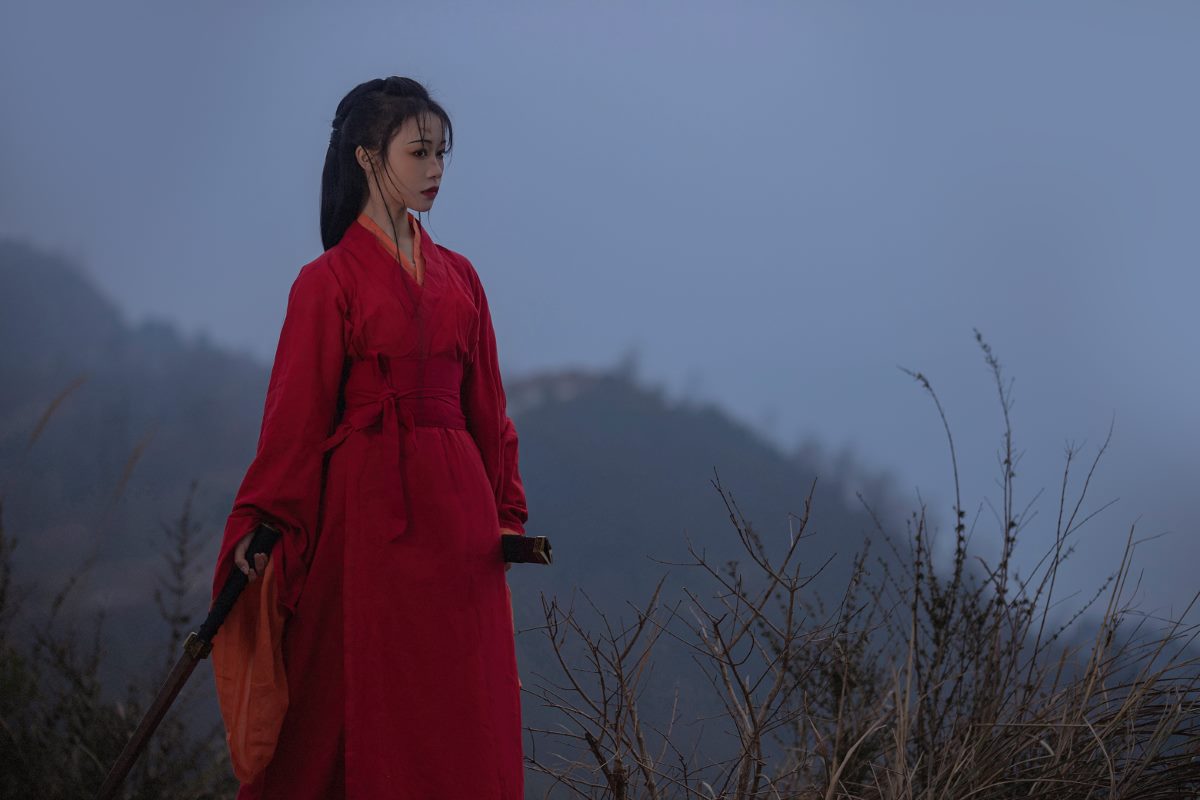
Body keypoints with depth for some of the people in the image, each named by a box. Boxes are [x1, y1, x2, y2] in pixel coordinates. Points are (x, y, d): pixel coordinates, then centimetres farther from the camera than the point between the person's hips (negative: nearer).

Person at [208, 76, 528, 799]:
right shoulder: (331, 281, -1)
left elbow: (486, 408, 15)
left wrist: (507, 512, 8)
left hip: (458, 512, 5)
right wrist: (259, 521, -11)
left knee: (466, 717, 2)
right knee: (371, 707, -3)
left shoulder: (458, 278, 14)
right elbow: (298, 412, -5)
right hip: (370, 505, -5)